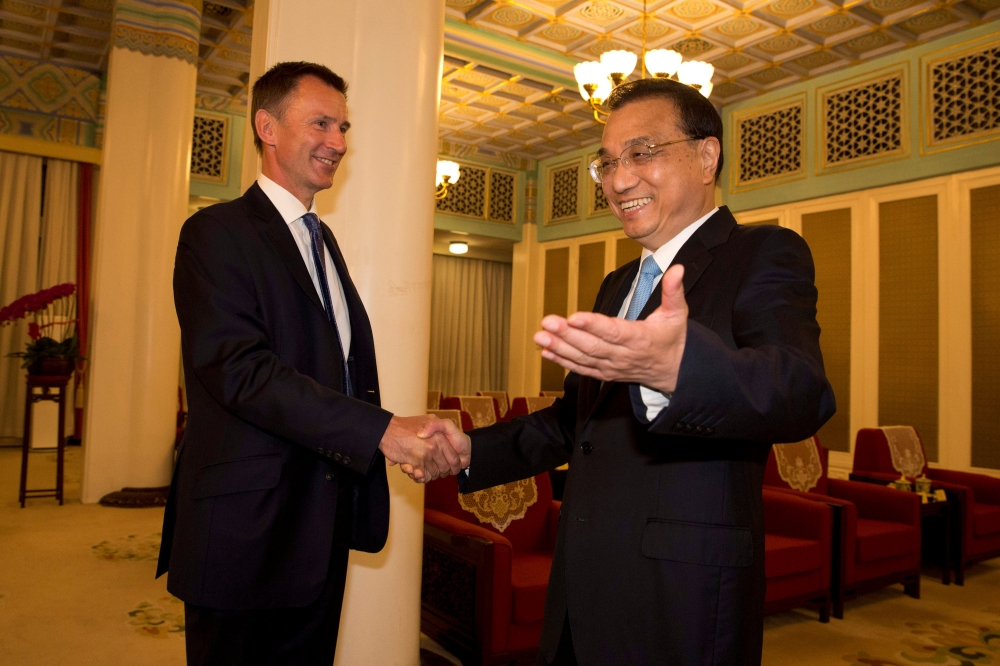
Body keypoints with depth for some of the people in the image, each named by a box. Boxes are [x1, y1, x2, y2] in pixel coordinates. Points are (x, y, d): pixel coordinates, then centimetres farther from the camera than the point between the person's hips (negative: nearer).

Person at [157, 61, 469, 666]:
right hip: (247, 530, -7)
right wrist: (383, 431, -27)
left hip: (325, 529, 7)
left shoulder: (324, 240, 16)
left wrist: (414, 444, -3)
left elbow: (351, 363, 13)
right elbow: (241, 368, -22)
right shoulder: (218, 232, -9)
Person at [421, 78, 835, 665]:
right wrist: (465, 452, 8)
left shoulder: (763, 256, -9)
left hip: (681, 603, -6)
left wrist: (675, 365, -48)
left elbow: (802, 392, -29)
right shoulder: (619, 286, 15)